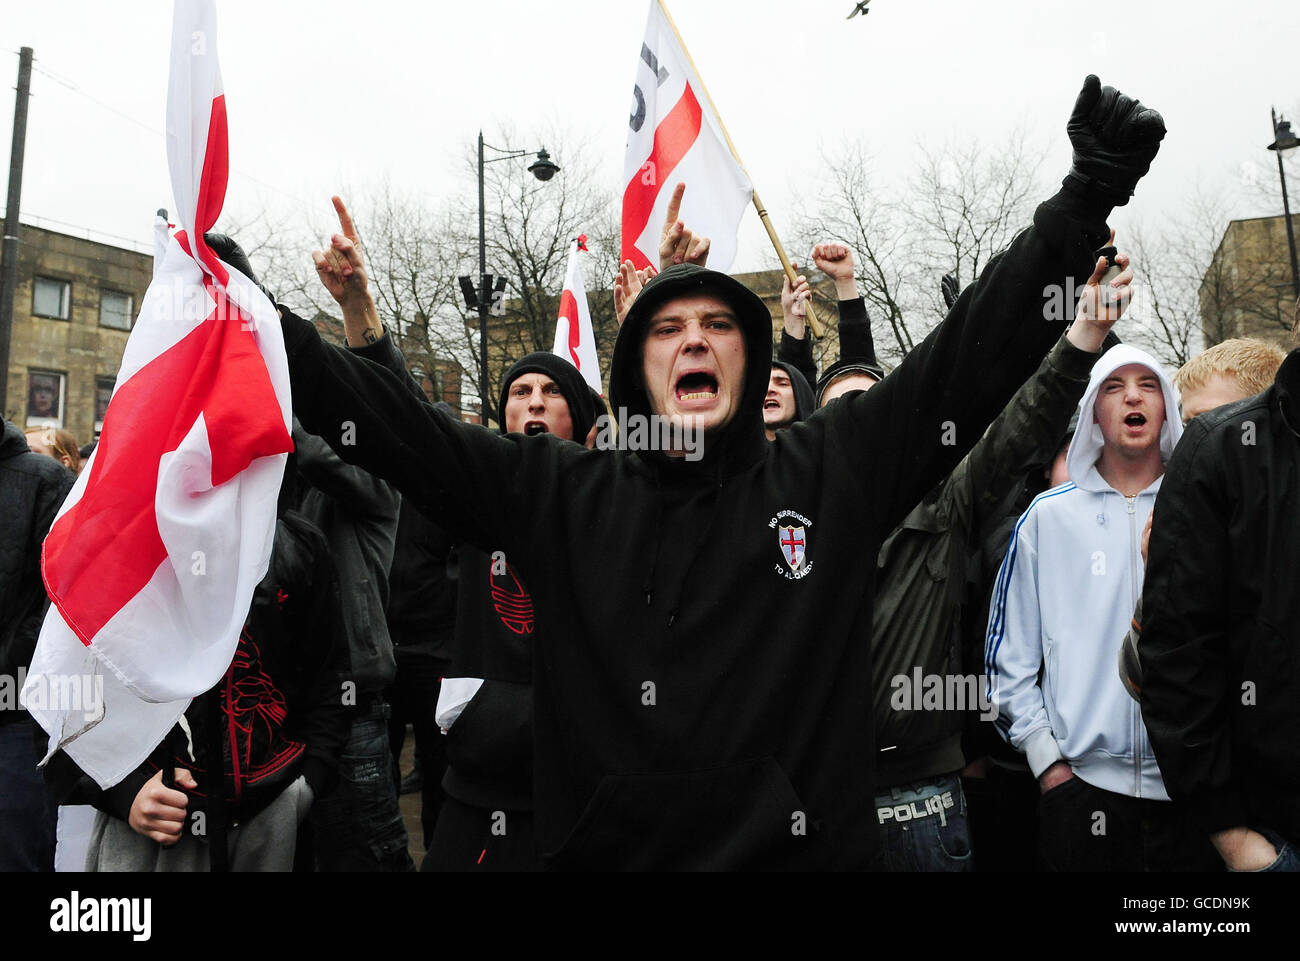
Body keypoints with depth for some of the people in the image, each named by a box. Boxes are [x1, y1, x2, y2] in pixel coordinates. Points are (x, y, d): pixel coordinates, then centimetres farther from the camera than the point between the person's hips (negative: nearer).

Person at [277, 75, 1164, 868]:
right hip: (602, 846, 1)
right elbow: (393, 424, 0)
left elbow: (979, 347, -5)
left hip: (801, 843, 0)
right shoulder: (559, 492, 0)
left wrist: (1086, 199, -10)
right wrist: (264, 327, -4)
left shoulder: (834, 472, -2)